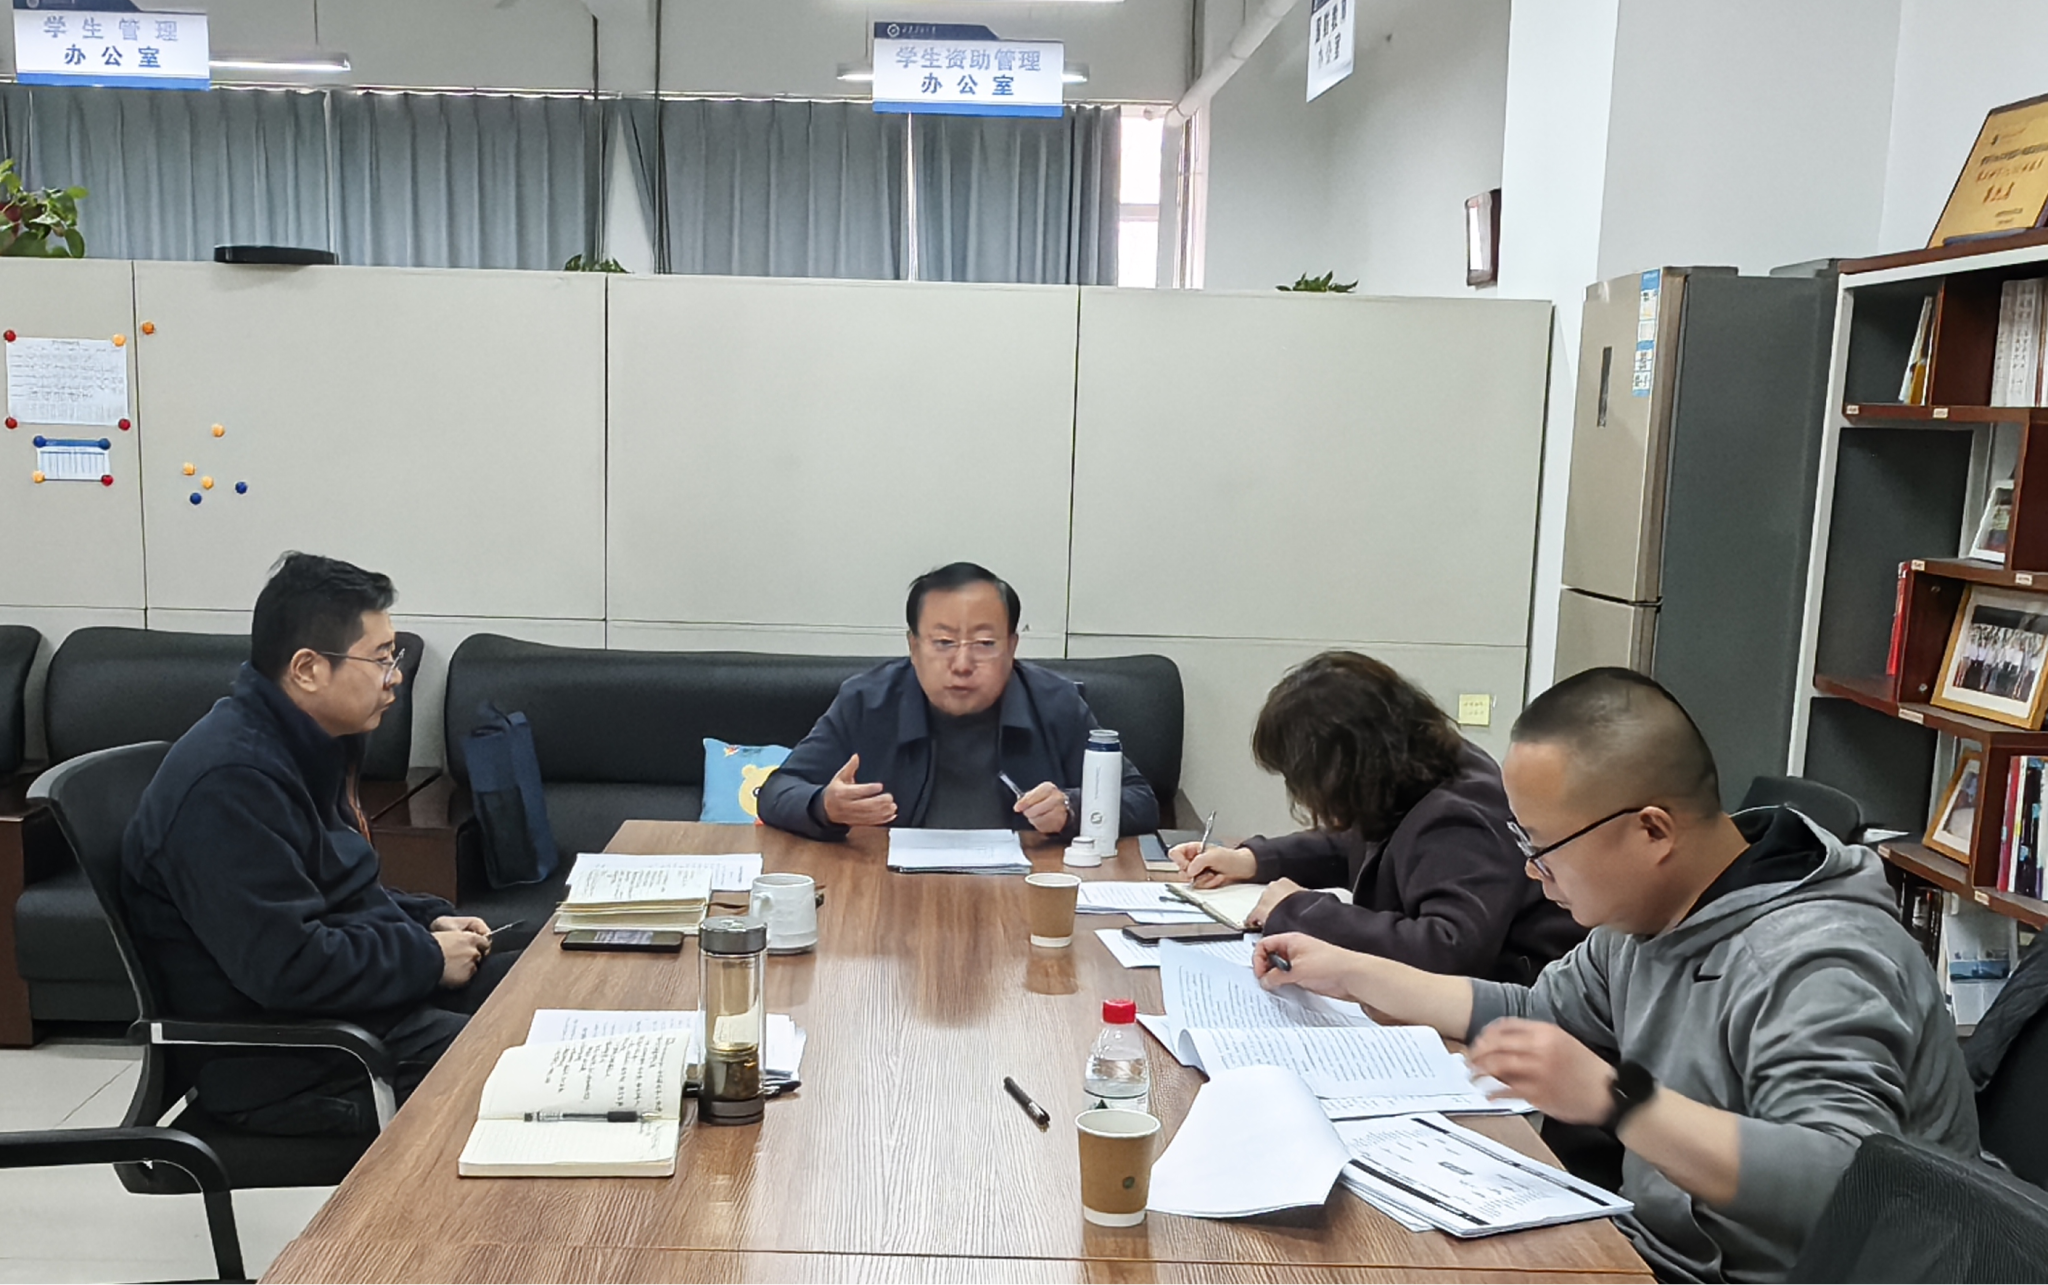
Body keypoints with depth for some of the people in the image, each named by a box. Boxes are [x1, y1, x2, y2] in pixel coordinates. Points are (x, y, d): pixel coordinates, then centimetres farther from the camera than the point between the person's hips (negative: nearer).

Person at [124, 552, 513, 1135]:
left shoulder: (306, 747, 10)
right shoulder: (230, 782, -23)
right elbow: (286, 967, -28)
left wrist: (429, 920, 6)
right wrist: (427, 958, -16)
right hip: (281, 1065, -10)